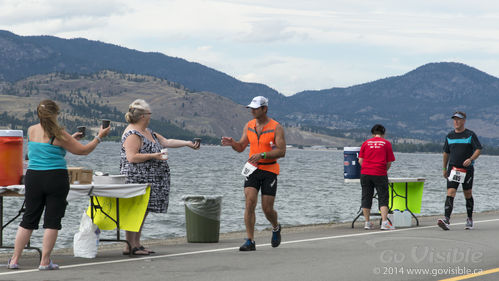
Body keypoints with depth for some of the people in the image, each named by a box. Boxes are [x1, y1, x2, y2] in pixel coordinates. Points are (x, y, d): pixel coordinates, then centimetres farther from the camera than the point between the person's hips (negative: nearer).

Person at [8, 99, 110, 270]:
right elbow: (83, 150, -2)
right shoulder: (59, 134, -9)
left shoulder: (31, 131, 6)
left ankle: (14, 260, 9)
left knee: (29, 219, 11)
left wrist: (70, 139, 28)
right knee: (52, 221, 3)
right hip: (56, 178, -5)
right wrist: (99, 137, 11)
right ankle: (45, 262, 3)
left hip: (33, 177, 5)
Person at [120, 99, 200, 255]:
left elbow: (166, 142, 23)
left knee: (143, 211, 10)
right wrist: (153, 156, -20)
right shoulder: (132, 134, -13)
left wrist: (187, 143, 20)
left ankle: (136, 244, 13)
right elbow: (131, 157, -20)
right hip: (136, 179, -10)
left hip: (148, 181, 10)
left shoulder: (147, 132, 19)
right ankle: (130, 246, -8)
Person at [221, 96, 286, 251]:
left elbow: (282, 151, -14)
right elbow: (241, 147, 12)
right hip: (252, 170, 3)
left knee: (267, 209, 0)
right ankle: (250, 241, -11)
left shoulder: (276, 128, -8)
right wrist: (232, 143, -10)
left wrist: (262, 155, -26)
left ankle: (276, 228, 34)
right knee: (249, 203, -13)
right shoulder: (249, 126, 6)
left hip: (269, 170, -3)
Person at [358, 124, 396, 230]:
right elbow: (389, 163, 3)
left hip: (365, 174, 2)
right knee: (383, 198, 0)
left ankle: (367, 223, 12)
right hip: (380, 174, -2)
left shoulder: (366, 143, 10)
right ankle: (384, 222, -10)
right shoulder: (386, 143, 5)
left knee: (366, 198, 9)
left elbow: (360, 160, 7)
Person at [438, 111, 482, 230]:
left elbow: (478, 149, -7)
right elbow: (446, 153, 18)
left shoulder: (470, 135, -2)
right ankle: (446, 220, -24)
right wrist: (445, 169, 18)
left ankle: (470, 220, 26)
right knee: (450, 193, -13)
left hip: (467, 169, -2)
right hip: (453, 168, 2)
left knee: (468, 194, 10)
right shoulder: (450, 136, 9)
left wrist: (470, 159, -24)